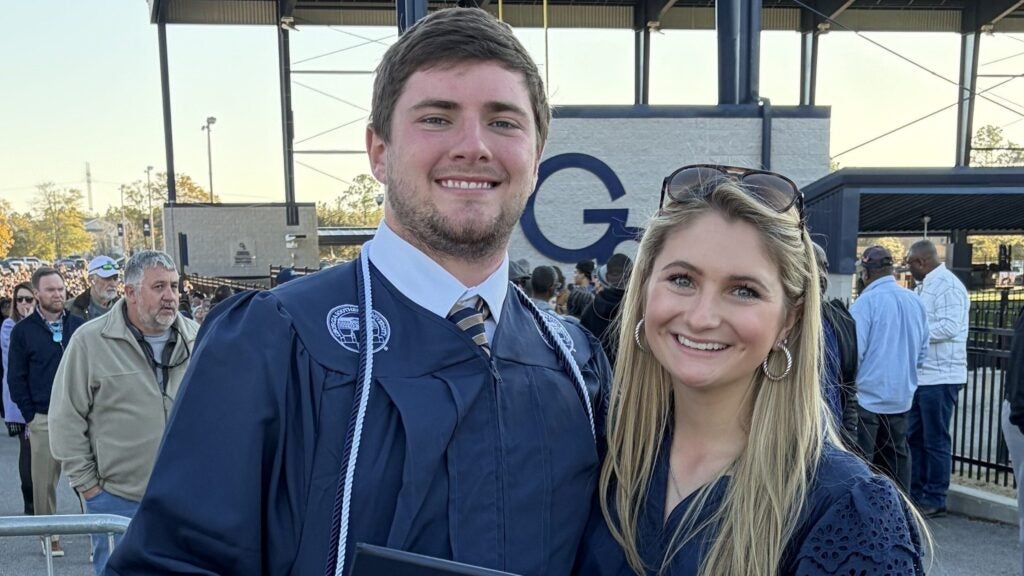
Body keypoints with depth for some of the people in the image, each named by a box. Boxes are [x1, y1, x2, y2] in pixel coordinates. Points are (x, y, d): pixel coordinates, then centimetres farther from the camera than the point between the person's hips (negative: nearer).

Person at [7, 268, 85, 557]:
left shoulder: (78, 325, 7)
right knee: (45, 481, 6)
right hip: (43, 418, -1)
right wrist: (30, 414, -2)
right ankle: (49, 536, 18)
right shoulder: (23, 330, 2)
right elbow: (16, 378, 4)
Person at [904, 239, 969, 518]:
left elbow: (950, 327, -23)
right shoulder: (925, 286, 16)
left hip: (940, 377, -10)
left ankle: (935, 500, 10)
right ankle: (916, 494, 25)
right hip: (921, 376, 10)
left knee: (936, 440, -1)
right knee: (914, 437, 15)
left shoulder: (948, 286, -15)